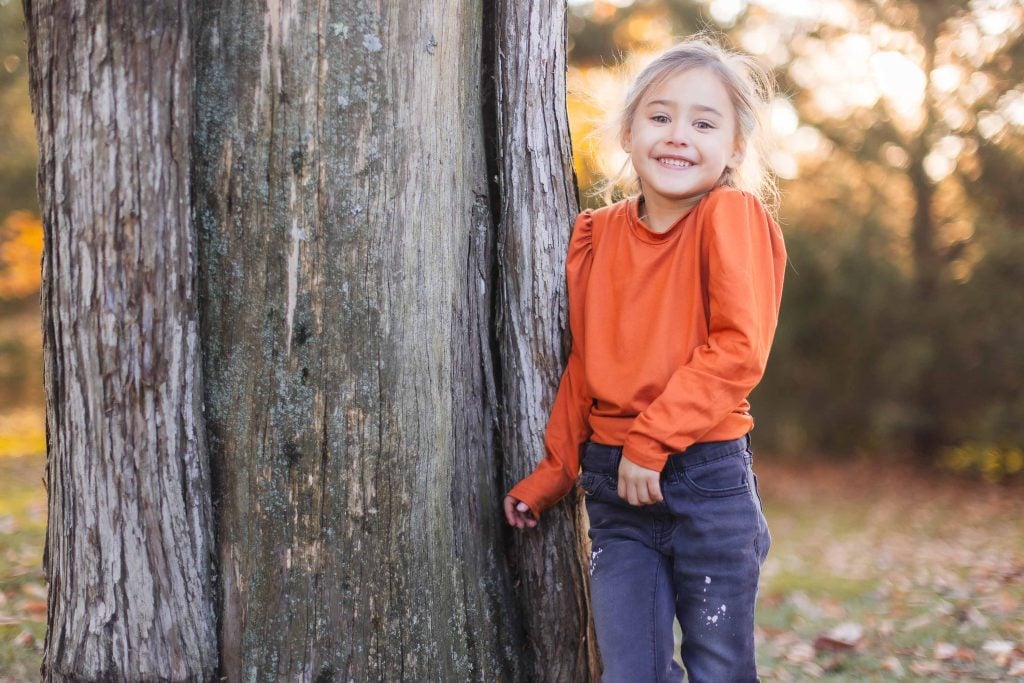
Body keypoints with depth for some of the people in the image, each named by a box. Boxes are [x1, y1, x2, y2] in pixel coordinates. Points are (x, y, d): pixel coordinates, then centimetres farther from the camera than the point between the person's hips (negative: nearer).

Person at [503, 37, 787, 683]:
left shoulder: (733, 216, -7)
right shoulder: (599, 234, 7)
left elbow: (739, 348, -16)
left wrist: (651, 439, -18)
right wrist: (548, 478, 14)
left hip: (707, 482, -4)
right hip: (615, 488, 4)